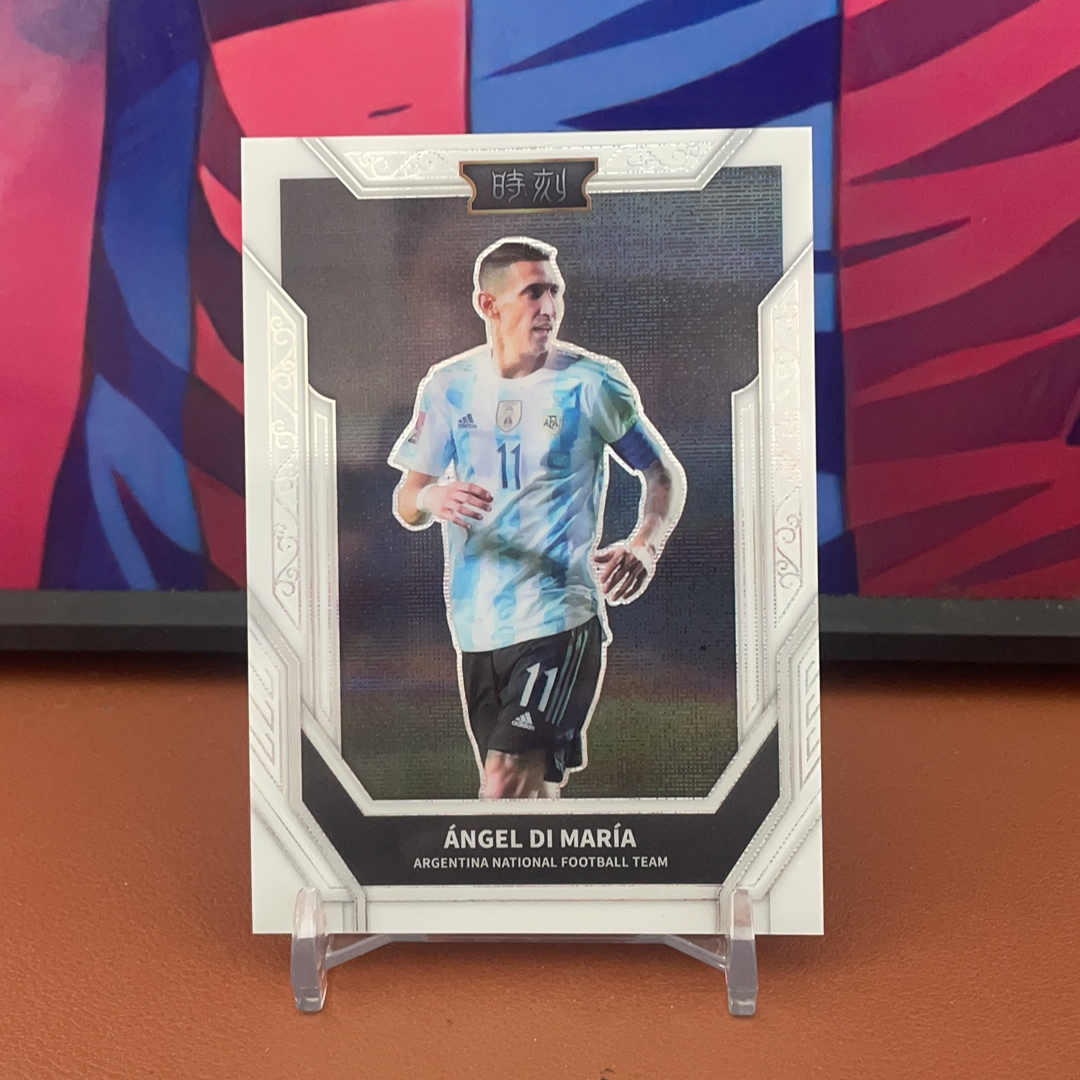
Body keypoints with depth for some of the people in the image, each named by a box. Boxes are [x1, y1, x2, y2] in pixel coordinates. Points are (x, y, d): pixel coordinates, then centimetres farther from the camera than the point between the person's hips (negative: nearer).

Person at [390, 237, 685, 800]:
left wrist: (643, 546, -16)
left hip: (559, 618, -4)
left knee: (505, 786, -14)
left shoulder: (593, 382, -4)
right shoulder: (448, 385, 4)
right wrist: (430, 500, -20)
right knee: (532, 790, 15)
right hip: (475, 625, 4)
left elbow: (665, 475, 4)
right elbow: (404, 504, 5)